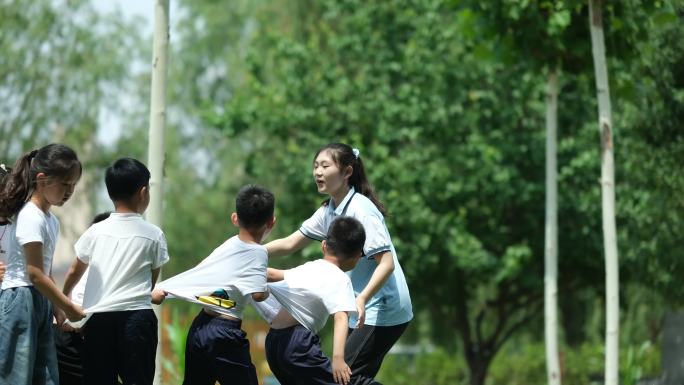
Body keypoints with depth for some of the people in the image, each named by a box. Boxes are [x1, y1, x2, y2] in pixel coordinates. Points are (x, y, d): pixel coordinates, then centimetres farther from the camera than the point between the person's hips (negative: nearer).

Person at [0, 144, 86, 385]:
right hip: (19, 301, -9)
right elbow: (35, 274, -17)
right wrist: (69, 307, -12)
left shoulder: (51, 221, 15)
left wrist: (59, 309, 12)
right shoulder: (31, 218, -13)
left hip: (41, 302, 9)